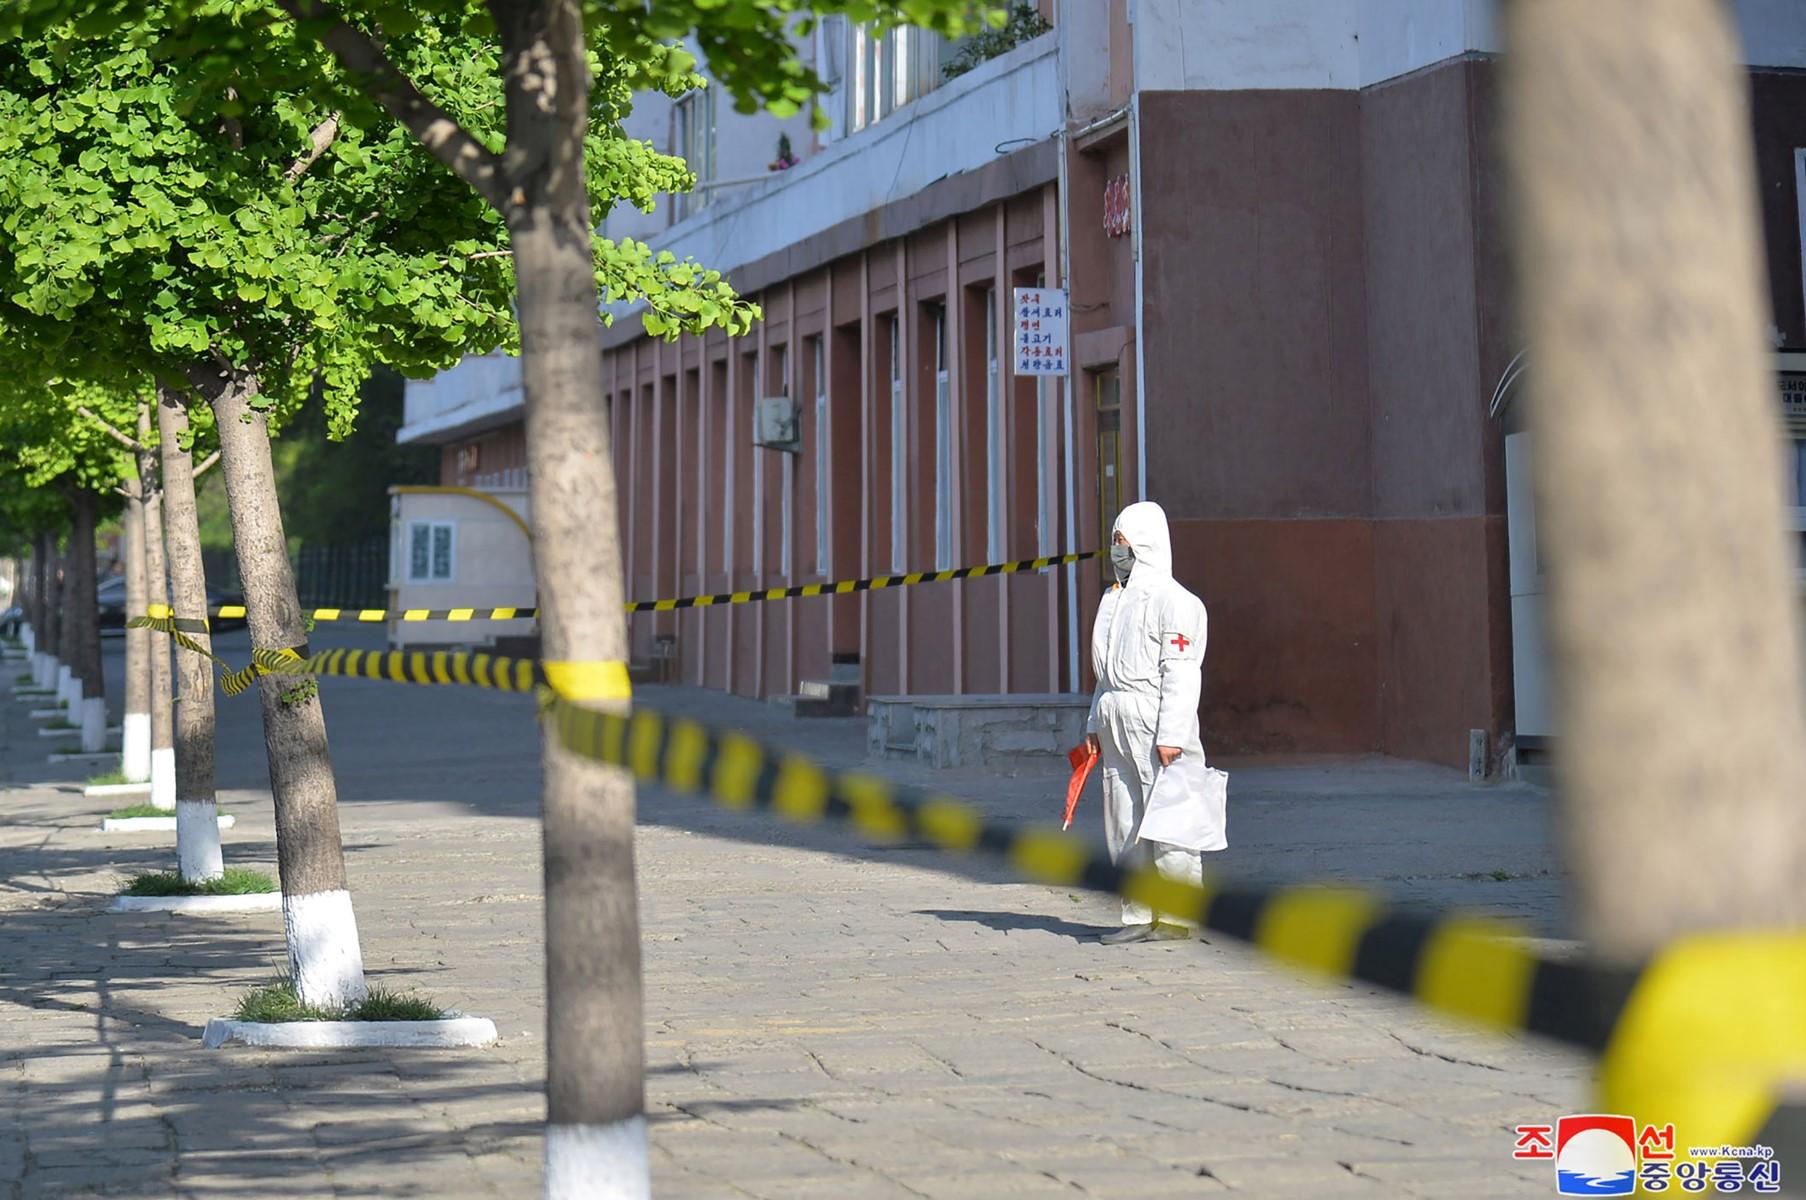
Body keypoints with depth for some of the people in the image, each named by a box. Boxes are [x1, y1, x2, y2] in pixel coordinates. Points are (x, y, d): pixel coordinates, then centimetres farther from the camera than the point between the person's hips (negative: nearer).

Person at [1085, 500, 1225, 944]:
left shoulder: (1173, 600, -9)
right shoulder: (1116, 599, 18)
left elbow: (1182, 672, -14)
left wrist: (1171, 733, -20)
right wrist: (1094, 724, 19)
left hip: (1155, 723, -8)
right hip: (1116, 724, 9)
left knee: (1167, 822, -6)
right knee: (1125, 824, 8)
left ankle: (1178, 915, 1)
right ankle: (1139, 916, 12)